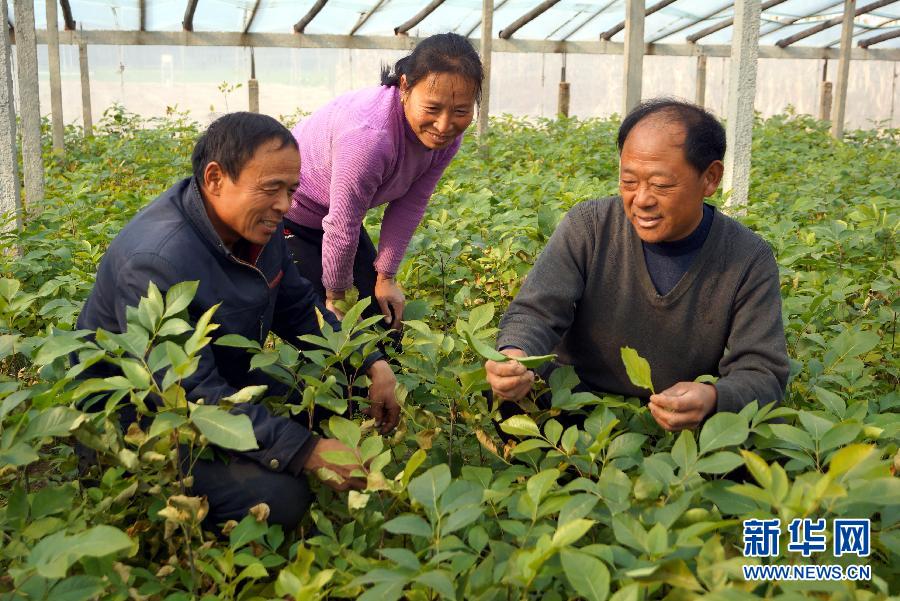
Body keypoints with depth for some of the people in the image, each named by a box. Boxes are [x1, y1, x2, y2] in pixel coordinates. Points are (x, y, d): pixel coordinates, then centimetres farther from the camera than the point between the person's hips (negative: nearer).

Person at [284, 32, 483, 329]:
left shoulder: (447, 136, -16)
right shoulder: (369, 137, -40)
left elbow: (409, 205, -7)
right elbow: (342, 228, -30)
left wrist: (386, 276, -3)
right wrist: (336, 295, -16)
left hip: (335, 216, 7)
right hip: (285, 214, -7)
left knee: (384, 315, 8)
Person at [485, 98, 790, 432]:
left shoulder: (750, 260, -7)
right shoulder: (587, 227, -8)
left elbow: (763, 373, -11)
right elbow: (536, 313, -13)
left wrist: (713, 399, -36)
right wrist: (514, 354, -39)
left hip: (686, 430, 1)